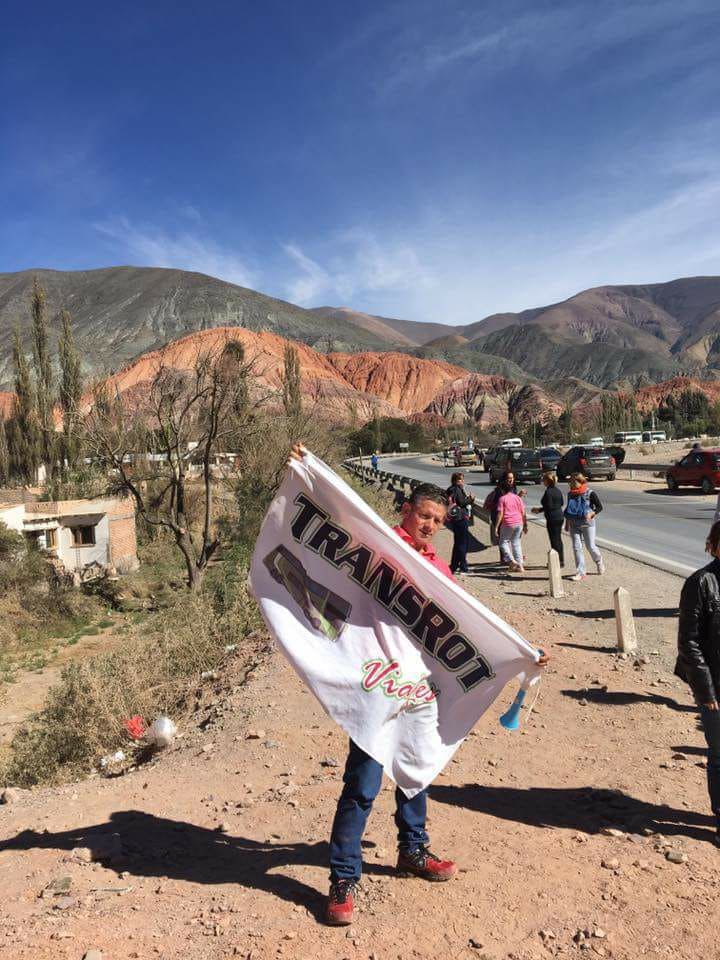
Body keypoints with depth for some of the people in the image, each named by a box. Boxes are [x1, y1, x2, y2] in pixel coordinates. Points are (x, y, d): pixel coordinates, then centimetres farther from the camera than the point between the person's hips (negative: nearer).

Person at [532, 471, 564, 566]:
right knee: (558, 539, 17)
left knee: (554, 540, -1)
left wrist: (539, 510, -6)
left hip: (552, 519, -9)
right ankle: (561, 560, 24)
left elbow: (549, 507, -21)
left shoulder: (548, 492, -18)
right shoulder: (558, 491, 8)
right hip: (560, 516, 9)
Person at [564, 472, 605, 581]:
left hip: (587, 524, -4)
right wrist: (567, 523, 15)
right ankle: (580, 573, 4)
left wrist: (591, 514, -22)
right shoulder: (570, 494, 5)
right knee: (576, 547, -1)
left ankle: (599, 562, 33)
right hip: (574, 524, 4)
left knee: (590, 547, 1)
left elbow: (599, 507, -5)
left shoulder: (590, 493, -9)